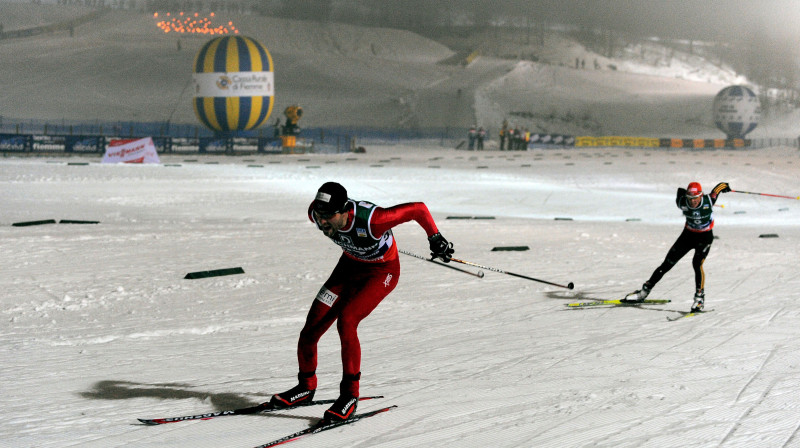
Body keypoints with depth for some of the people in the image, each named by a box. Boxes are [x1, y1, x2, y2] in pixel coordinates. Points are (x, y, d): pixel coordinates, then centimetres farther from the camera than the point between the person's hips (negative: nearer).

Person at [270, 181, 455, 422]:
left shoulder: (371, 220, -40)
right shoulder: (316, 213, -23)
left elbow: (418, 209, -28)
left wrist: (435, 238, -17)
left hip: (382, 272, -6)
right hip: (350, 265, 6)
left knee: (346, 321, -27)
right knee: (311, 328, -4)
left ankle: (349, 395, -17)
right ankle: (306, 387, 21)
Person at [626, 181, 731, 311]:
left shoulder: (708, 201, -27)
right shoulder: (682, 203, -23)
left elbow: (719, 186, -10)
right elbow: (680, 191, 1)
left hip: (705, 236, -3)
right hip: (688, 234, 3)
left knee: (697, 264, -27)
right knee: (667, 264, 3)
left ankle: (700, 298, -20)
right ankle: (644, 292, 15)